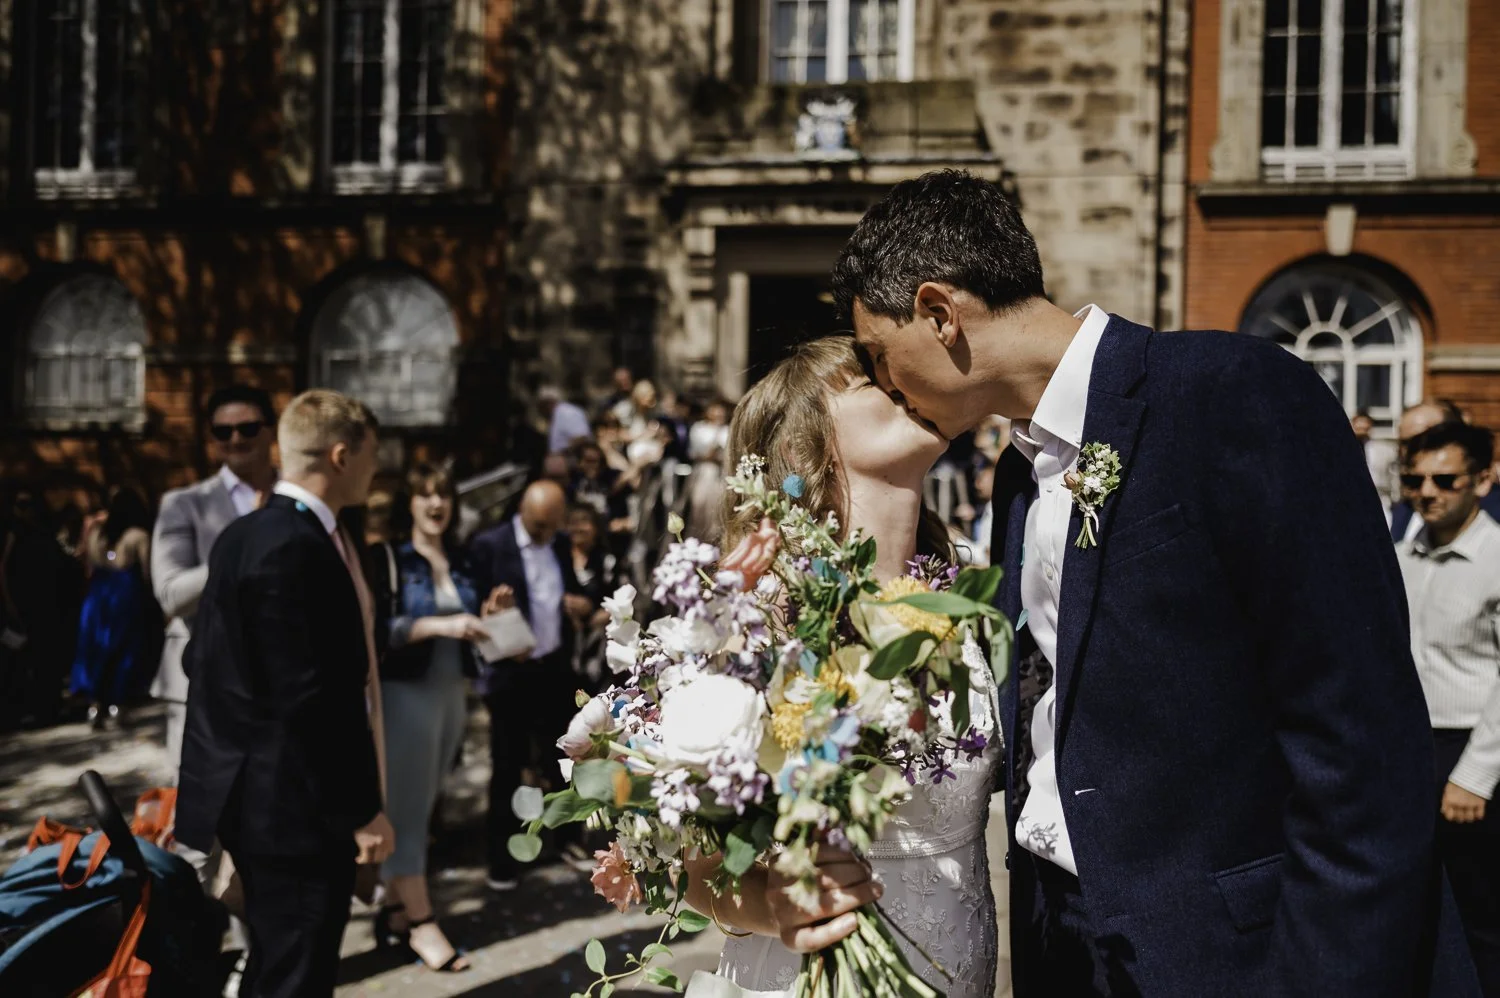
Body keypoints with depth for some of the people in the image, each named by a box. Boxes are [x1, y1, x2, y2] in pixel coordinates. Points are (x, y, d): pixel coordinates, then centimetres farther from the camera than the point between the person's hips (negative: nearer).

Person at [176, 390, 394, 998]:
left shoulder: (249, 535, 11)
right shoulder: (294, 547, -20)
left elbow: (204, 661, 17)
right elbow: (310, 699, -24)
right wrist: (362, 810, -18)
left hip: (266, 798, 10)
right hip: (297, 807, -10)